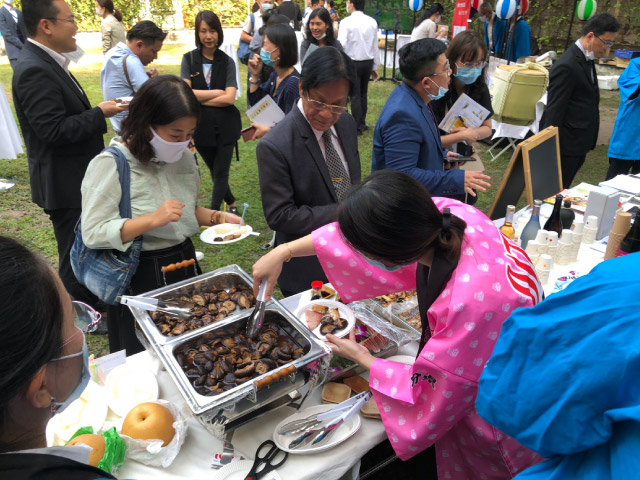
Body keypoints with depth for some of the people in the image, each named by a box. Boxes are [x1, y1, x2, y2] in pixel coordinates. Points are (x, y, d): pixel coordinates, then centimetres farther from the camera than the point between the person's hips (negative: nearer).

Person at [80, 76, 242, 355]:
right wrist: (152, 220, -29)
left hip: (185, 263, 6)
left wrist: (215, 217, -5)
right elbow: (92, 233, -20)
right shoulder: (110, 165, -17)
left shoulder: (183, 157, 2)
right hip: (139, 279, -5)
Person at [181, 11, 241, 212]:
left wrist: (199, 99, -11)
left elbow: (229, 98, -12)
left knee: (221, 172, 2)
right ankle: (231, 203, 37)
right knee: (214, 171, 16)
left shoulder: (227, 62, -1)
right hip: (200, 125, 2)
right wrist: (217, 92, -11)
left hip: (225, 125, -2)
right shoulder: (189, 59, 1)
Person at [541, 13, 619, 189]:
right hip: (567, 144, -9)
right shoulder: (567, 66, -19)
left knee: (562, 189, 16)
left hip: (580, 143, 9)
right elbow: (554, 110, -19)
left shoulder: (586, 59, 11)